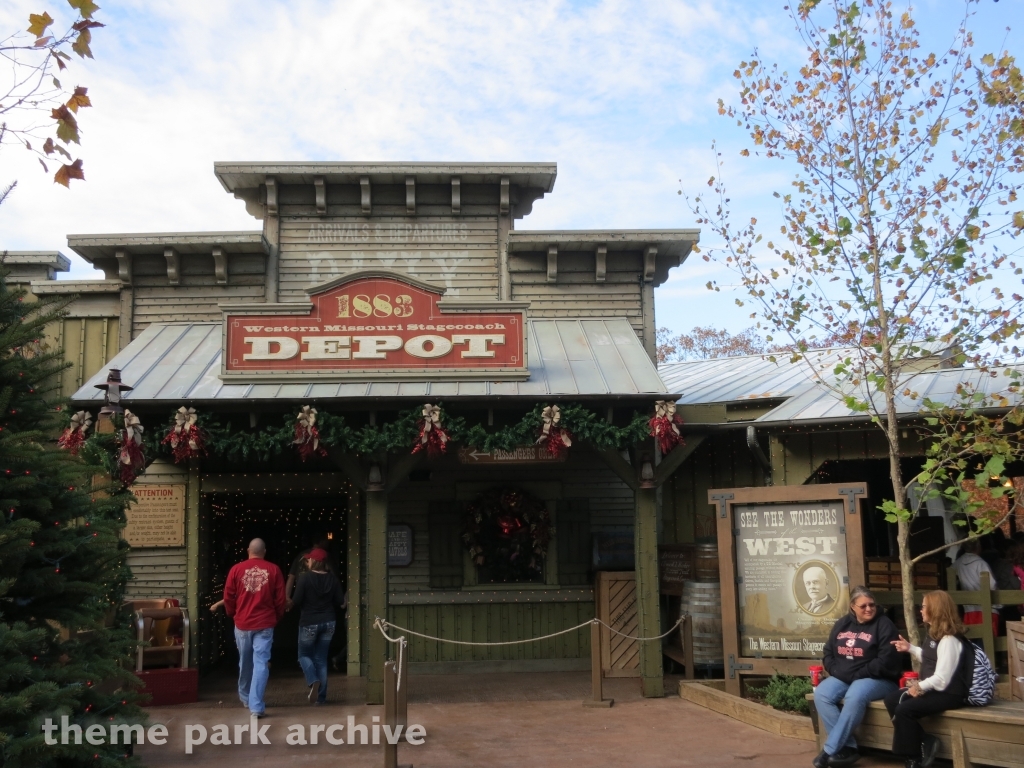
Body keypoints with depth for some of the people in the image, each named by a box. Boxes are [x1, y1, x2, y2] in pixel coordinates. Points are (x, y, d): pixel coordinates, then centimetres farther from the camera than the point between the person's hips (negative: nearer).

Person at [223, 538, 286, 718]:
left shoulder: (236, 569, -1)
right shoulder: (273, 570, -2)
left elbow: (228, 597, 3)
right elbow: (280, 599, 0)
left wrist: (233, 615, 22)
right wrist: (276, 618, 17)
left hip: (242, 624, 2)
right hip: (265, 624, -2)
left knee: (245, 663, 18)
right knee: (261, 663, -2)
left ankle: (245, 697, 37)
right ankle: (256, 706, -9)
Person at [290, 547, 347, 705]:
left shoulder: (305, 578, -14)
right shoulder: (332, 578, -1)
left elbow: (296, 601, -14)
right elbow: (340, 601, 2)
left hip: (309, 623, -4)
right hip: (328, 622, 4)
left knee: (304, 655, 15)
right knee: (321, 658, 12)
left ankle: (313, 682, -11)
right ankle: (320, 696, 11)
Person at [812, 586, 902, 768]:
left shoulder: (884, 625, -6)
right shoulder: (842, 624, 12)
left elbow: (885, 661, -15)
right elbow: (828, 653, 16)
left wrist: (857, 675, -16)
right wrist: (837, 672, -4)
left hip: (878, 679, -6)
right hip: (843, 677, 6)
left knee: (855, 696, -36)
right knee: (821, 694, -23)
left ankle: (830, 751, -27)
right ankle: (848, 747, -20)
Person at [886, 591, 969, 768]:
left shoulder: (949, 640, -21)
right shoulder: (935, 633, 10)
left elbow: (941, 680, -25)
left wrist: (920, 686, -13)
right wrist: (910, 648, 21)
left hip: (949, 694, -10)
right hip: (932, 688, 10)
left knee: (904, 709, -23)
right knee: (892, 700, -2)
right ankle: (925, 742, 0)